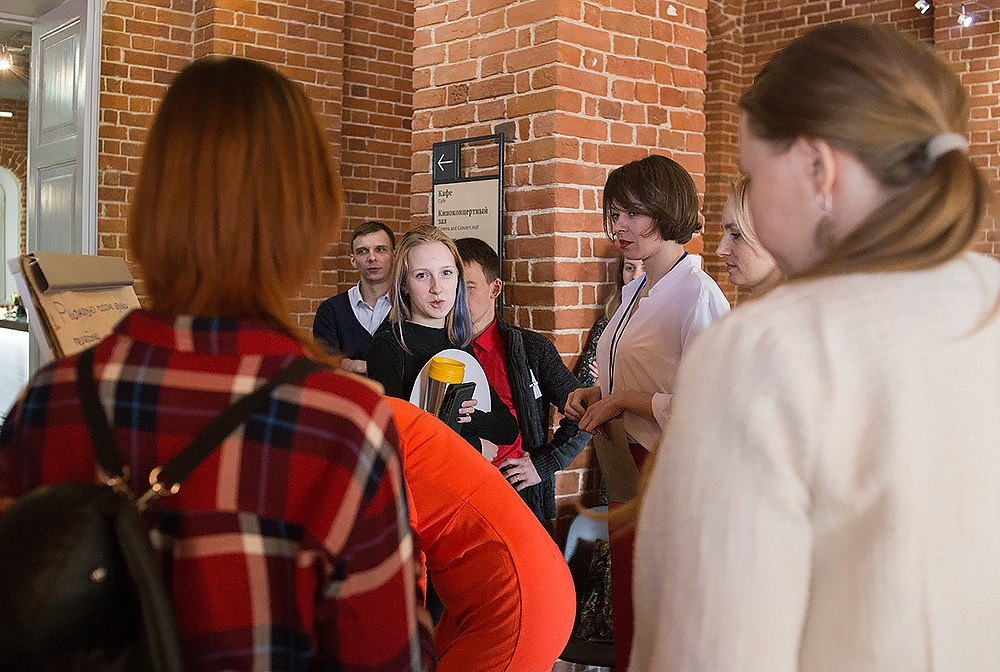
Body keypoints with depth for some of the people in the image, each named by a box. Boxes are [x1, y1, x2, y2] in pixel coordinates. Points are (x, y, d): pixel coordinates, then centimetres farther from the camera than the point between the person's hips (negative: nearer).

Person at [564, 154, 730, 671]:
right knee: (627, 609, 17)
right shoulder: (635, 291, 13)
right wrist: (597, 395, 6)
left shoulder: (697, 294, -16)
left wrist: (623, 401, -16)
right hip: (625, 469, 9)